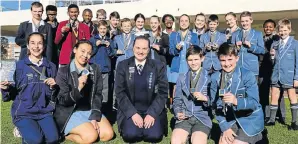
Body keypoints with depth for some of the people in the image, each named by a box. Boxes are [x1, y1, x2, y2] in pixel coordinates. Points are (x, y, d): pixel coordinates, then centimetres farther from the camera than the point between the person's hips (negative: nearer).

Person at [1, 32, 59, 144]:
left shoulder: (50, 67, 7)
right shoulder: (20, 65, 0)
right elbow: (14, 93, 4)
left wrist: (53, 87, -9)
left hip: (44, 112, 2)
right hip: (23, 112, -2)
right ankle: (26, 132, 10)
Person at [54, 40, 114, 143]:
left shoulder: (95, 70, 4)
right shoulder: (63, 71, -7)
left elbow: (98, 95, 2)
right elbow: (62, 100, -12)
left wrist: (94, 117, -10)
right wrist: (78, 89, -29)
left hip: (90, 110, 5)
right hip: (69, 112, -5)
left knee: (108, 134, -12)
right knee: (91, 136, -25)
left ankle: (71, 131, 4)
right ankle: (66, 133, 2)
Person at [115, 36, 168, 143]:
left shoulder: (159, 67, 1)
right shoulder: (123, 66, 1)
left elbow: (163, 93, -4)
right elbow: (120, 92, -4)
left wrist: (152, 113, -17)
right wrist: (133, 113, -16)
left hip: (152, 110, 0)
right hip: (130, 110, 0)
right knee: (130, 135, -24)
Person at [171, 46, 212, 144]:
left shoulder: (210, 77, 4)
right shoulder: (181, 78, 16)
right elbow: (177, 99, 13)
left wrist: (205, 98, -17)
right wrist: (178, 113, -4)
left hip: (202, 117, -2)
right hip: (184, 117, 2)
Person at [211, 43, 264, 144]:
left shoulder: (248, 75, -16)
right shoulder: (215, 77, -6)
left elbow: (254, 103, -20)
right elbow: (217, 105, -3)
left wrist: (236, 101, -39)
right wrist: (225, 127, -8)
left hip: (250, 119, -4)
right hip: (230, 118, 4)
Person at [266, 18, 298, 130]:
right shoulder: (275, 44, 6)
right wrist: (271, 55, -11)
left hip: (289, 75, -4)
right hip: (276, 75, 4)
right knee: (274, 97, 10)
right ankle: (272, 119, 22)